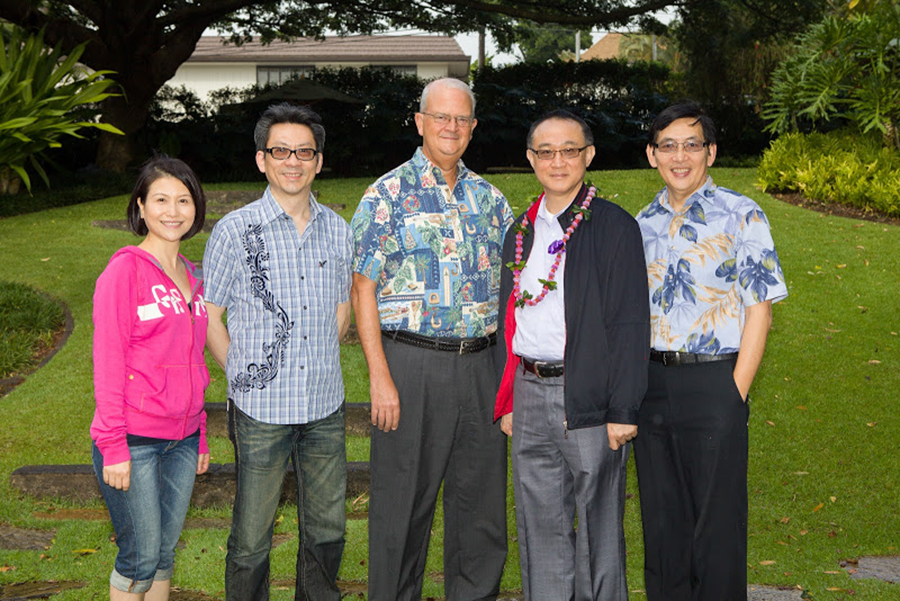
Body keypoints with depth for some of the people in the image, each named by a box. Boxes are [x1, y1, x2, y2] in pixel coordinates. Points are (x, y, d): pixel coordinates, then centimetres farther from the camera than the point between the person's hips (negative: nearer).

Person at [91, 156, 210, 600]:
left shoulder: (192, 277, 11)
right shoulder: (124, 270, -10)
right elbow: (107, 363, -12)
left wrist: (199, 435, 16)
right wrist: (113, 446, -16)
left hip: (181, 440, 6)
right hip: (133, 442, -6)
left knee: (165, 552, 13)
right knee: (140, 556, 0)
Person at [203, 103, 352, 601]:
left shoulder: (338, 230, 7)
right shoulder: (235, 231, -5)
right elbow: (208, 317, 1)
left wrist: (318, 368, 12)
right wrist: (243, 374, -2)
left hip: (325, 407, 4)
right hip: (261, 409, -4)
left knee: (327, 528, 14)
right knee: (251, 539, 4)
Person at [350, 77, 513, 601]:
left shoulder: (489, 198, 12)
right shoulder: (388, 195, -2)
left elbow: (509, 287, 17)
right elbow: (363, 290, -6)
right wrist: (380, 377, -13)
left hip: (481, 365, 4)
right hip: (412, 364, -4)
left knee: (482, 498, 10)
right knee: (404, 502, 3)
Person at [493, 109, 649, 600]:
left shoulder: (615, 227, -5)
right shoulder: (521, 232, 13)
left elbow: (630, 323, -9)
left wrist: (623, 409, -13)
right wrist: (508, 400, 13)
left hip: (589, 397, -5)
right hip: (530, 394, 5)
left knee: (597, 527, 4)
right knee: (540, 527, 12)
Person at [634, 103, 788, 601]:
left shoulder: (741, 216, -4)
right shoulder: (644, 224, 11)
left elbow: (759, 310, -6)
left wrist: (736, 392, -12)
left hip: (713, 382, -5)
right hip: (651, 383, 5)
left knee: (716, 520, 1)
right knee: (661, 517, 13)